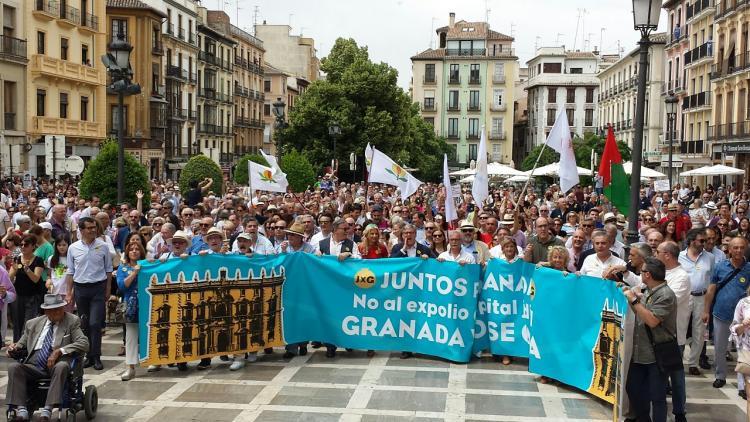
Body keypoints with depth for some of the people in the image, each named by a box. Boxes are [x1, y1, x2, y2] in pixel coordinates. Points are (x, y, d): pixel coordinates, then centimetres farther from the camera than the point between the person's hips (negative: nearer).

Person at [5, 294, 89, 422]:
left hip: (56, 365, -3)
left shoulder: (72, 321, 8)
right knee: (13, 367, -25)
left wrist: (59, 351, -16)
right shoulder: (33, 323, 20)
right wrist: (15, 347, 1)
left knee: (62, 366, -37)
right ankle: (21, 409, -30)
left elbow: (84, 343, -3)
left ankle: (48, 409, -40)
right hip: (33, 366, 3)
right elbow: (22, 343, 27)